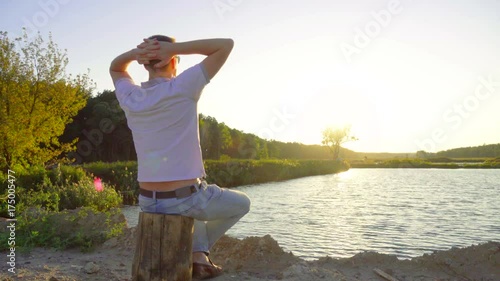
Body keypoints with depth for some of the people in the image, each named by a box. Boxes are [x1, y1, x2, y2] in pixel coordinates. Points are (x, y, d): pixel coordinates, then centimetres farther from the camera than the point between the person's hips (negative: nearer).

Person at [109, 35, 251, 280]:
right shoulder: (182, 87, -15)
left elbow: (115, 68, 23)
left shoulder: (130, 98, -1)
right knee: (241, 203, 24)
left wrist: (136, 52, 2)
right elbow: (226, 45, -8)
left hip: (148, 201, 6)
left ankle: (198, 255, 26)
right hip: (185, 199, -6)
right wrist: (174, 48, -11)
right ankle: (197, 254, 22)